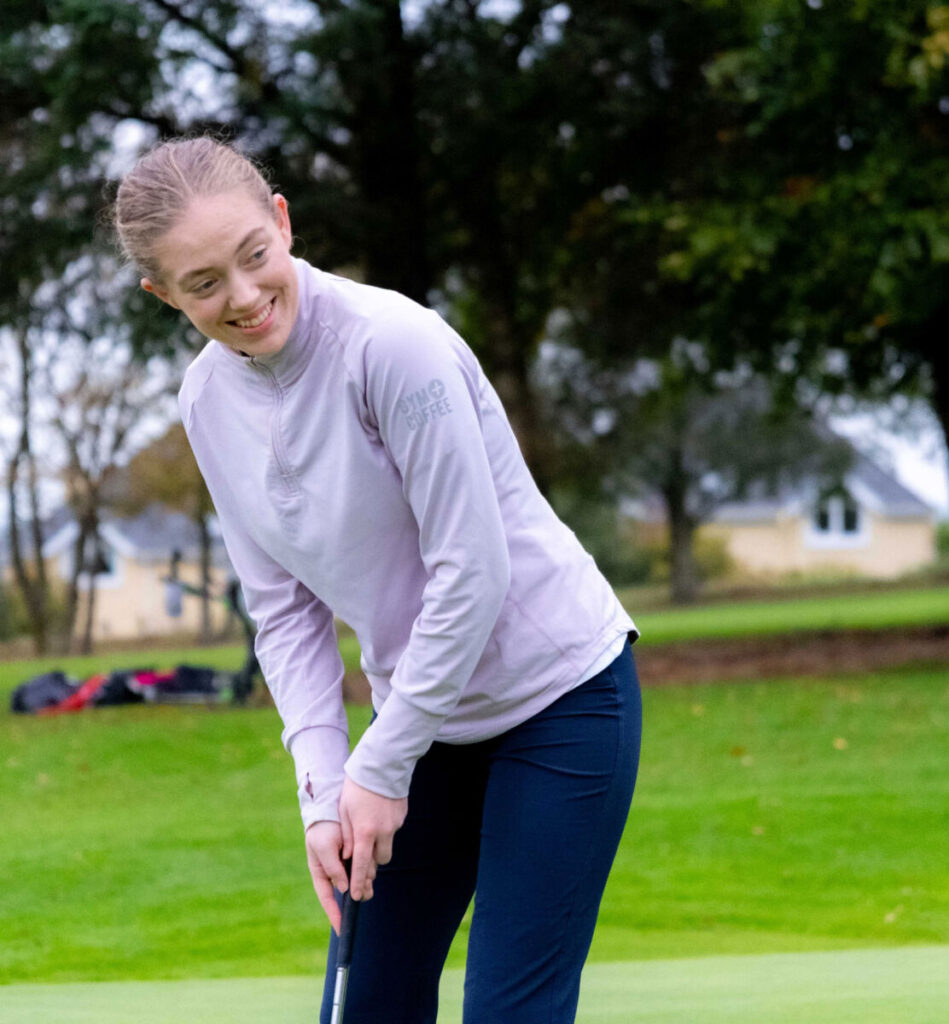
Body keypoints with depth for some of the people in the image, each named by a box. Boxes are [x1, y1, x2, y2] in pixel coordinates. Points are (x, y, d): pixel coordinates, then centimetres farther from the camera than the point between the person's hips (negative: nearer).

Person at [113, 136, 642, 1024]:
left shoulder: (392, 343, -24)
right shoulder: (209, 401, -2)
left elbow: (472, 571, -22)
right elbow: (285, 609, 2)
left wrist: (380, 769, -16)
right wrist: (323, 788, -9)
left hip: (559, 692, -6)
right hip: (424, 713, 7)